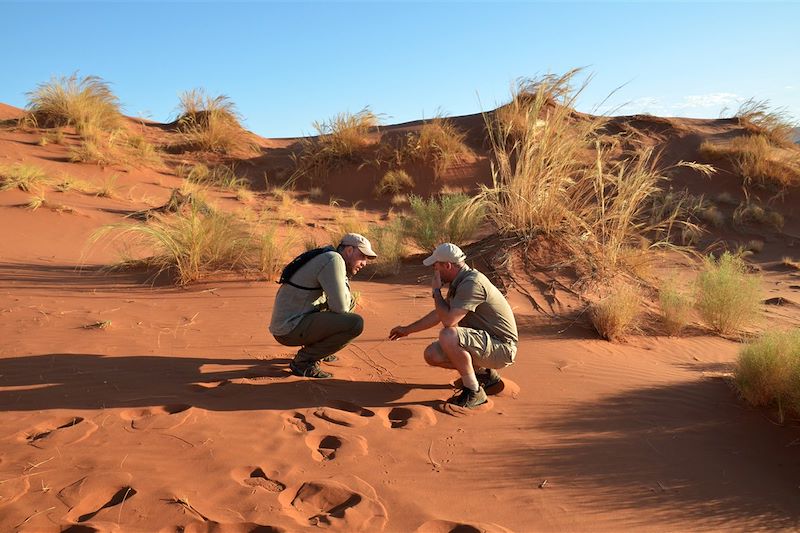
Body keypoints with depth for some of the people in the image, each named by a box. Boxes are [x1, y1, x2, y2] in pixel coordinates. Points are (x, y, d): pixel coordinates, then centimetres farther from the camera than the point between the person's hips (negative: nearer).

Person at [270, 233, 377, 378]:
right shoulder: (334, 260, -16)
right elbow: (340, 308, -20)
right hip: (290, 329, -10)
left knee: (350, 303, 21)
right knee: (356, 323, -22)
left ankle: (314, 348, 20)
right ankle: (303, 361, -9)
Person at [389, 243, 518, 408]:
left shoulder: (472, 283, -23)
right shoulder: (459, 283, 8)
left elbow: (448, 320, -31)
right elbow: (439, 314, 21)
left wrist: (436, 291, -14)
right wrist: (407, 330, 27)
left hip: (501, 347, -10)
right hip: (484, 344, 10)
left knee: (448, 336, -31)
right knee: (432, 355, 3)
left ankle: (474, 391, -14)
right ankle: (484, 373, 18)